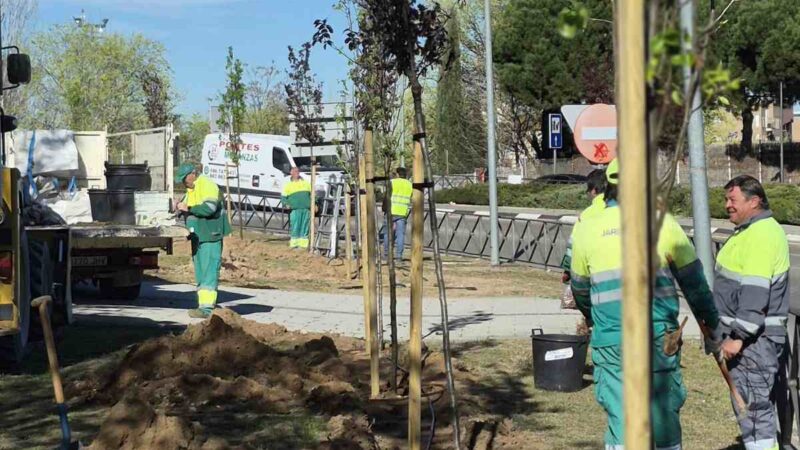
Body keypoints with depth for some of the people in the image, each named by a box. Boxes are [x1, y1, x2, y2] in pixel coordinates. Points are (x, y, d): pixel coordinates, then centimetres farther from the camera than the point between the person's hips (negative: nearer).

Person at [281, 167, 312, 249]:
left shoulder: (305, 182, 18)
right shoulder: (288, 184, 11)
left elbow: (312, 193, 21)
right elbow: (283, 196, 9)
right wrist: (286, 204, -8)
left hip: (306, 209, 3)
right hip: (295, 209, -2)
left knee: (305, 227, 2)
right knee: (295, 227, -7)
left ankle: (303, 243, 6)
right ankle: (294, 243, -2)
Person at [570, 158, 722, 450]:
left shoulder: (587, 228, 5)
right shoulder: (663, 224, 1)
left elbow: (579, 288, 18)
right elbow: (694, 281, 7)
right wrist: (712, 327, 19)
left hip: (610, 340, 1)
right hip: (659, 337, -1)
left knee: (619, 415, 5)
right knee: (664, 412, 10)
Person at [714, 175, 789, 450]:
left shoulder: (761, 235, -18)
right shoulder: (752, 231, 16)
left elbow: (755, 293, -25)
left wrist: (737, 336, -25)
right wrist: (734, 332, 25)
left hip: (754, 337, -11)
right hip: (752, 335, 11)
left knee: (752, 406, -8)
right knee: (760, 404, 16)